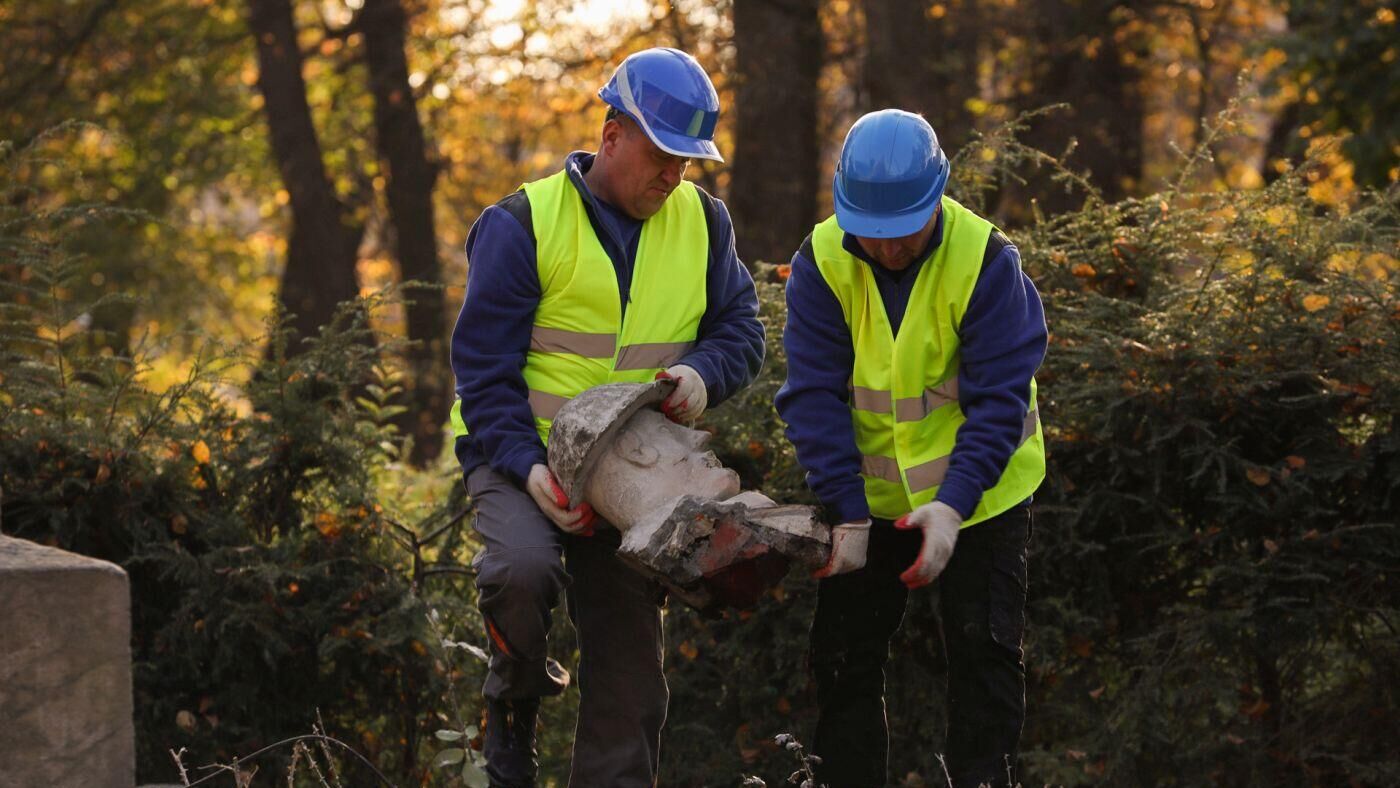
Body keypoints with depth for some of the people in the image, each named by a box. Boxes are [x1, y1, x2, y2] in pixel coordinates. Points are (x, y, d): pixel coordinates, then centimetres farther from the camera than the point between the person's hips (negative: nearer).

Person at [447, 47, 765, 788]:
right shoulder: (522, 225, -12)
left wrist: (703, 374, -17)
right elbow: (483, 365, -12)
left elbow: (741, 329, 7)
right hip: (523, 456, -4)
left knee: (629, 669, 4)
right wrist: (526, 467, -24)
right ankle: (513, 710, -6)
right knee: (522, 567, -34)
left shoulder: (701, 221, 3)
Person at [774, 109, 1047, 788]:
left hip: (977, 496, -3)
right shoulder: (821, 263, -13)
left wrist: (954, 503, -33)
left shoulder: (987, 262, -19)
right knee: (844, 657, 6)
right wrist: (847, 512, -23)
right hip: (869, 496, 3)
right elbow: (814, 394, -15)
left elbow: (999, 398, -21)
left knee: (984, 654, -3)